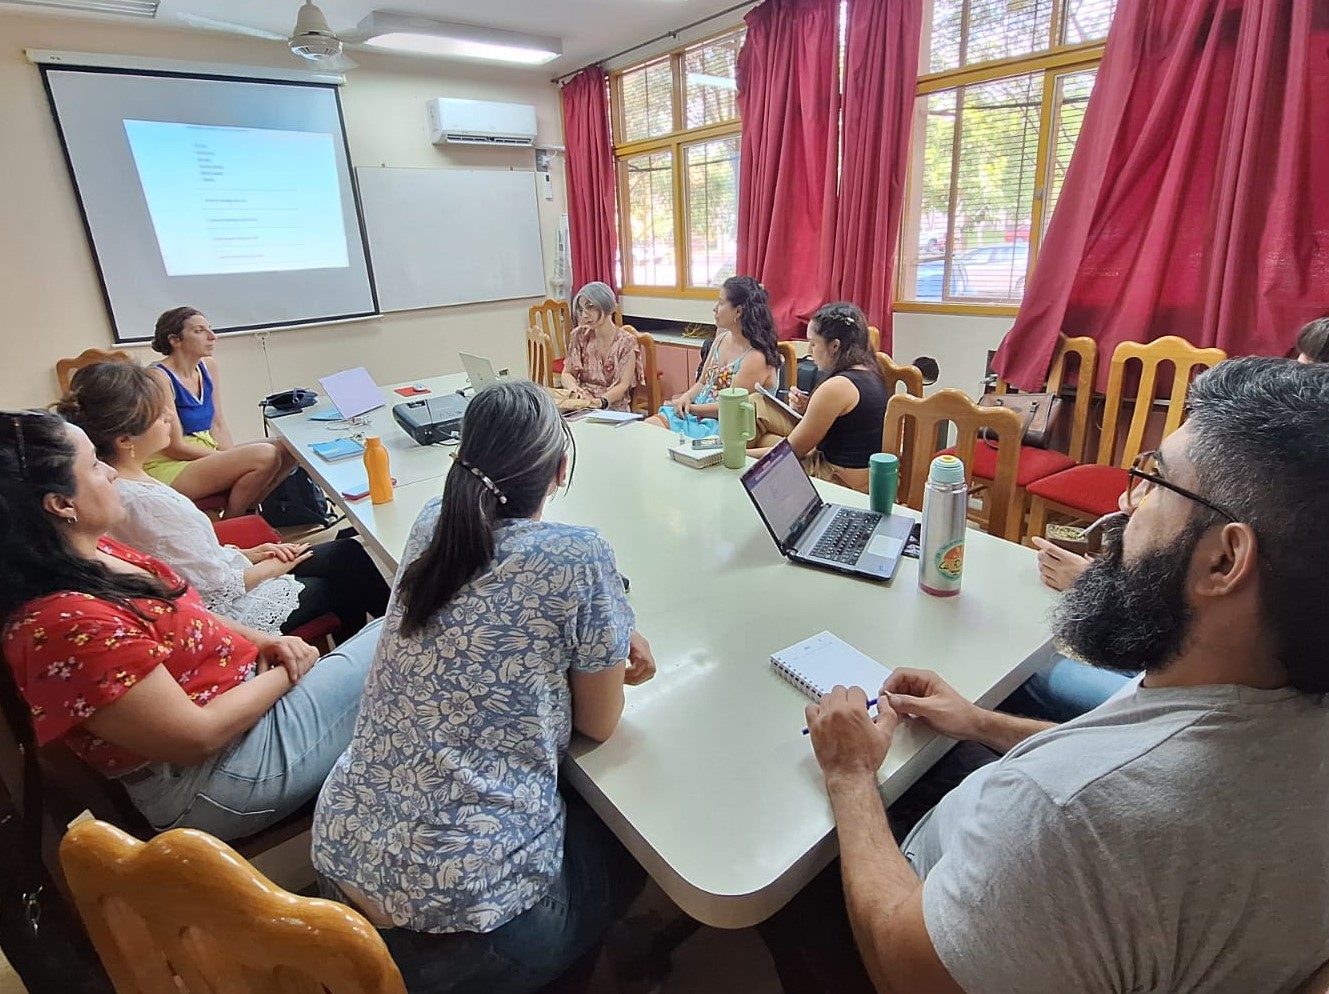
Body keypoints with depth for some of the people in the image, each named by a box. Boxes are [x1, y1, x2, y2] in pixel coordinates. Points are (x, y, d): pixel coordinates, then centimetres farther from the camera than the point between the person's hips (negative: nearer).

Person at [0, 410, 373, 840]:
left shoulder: (89, 554, -1)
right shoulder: (66, 623, -28)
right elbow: (197, 736, -25)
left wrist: (257, 638, -2)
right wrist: (287, 674, -11)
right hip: (218, 776, -9)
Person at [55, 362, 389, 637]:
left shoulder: (117, 482, -4)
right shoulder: (146, 503, -32)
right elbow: (220, 587, -24)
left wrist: (249, 553, 4)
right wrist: (272, 567, -8)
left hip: (212, 577, 8)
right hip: (227, 610, -8)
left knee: (347, 550, 13)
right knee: (348, 565, 8)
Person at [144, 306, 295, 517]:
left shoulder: (208, 367, 6)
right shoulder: (160, 377, -15)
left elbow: (217, 425, 8)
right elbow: (174, 447, -15)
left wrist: (233, 457, -8)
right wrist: (232, 459, -13)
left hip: (206, 454, 8)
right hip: (169, 468, -8)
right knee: (265, 456, -27)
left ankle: (247, 512, 8)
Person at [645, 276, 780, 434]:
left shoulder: (756, 357, -17)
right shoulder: (722, 339, 9)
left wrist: (690, 407, -10)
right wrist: (686, 397, -4)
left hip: (721, 425, -8)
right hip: (697, 412, 8)